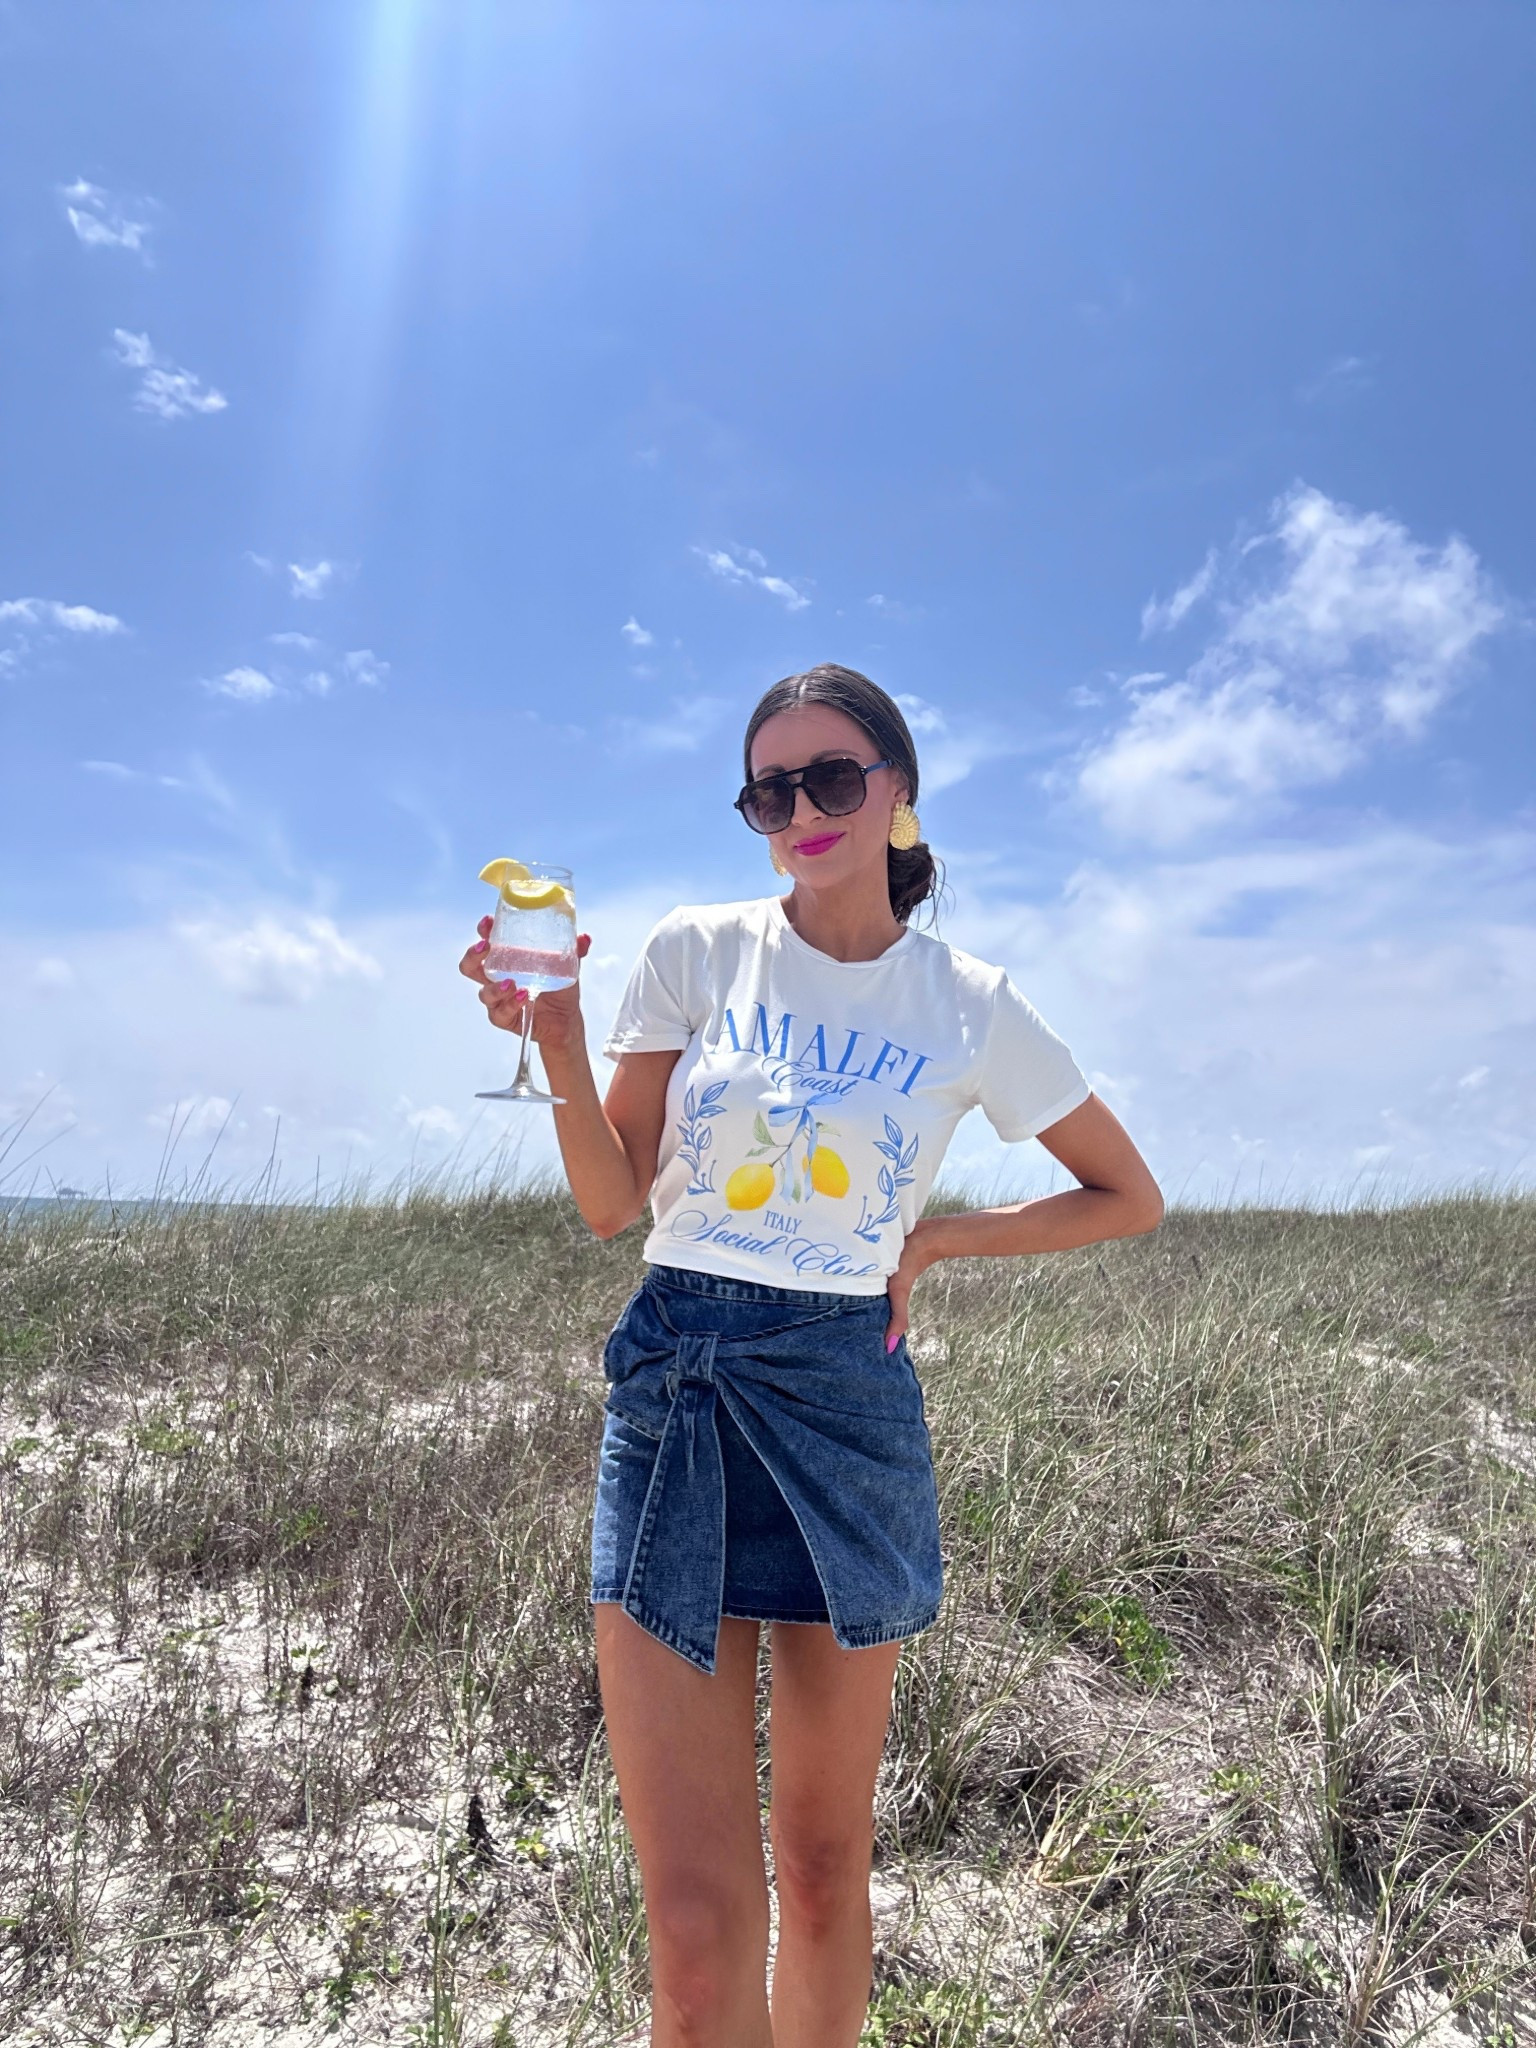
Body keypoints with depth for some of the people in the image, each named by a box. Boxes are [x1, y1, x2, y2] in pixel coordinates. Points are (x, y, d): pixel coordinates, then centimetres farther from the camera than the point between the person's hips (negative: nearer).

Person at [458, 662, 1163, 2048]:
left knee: (826, 1864, 16)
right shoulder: (698, 950, 1)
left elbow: (1131, 1197, 11)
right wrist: (557, 1043, -15)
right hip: (675, 1397, 0)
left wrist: (933, 1239, 2)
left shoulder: (970, 1004, 2)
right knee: (697, 1917, -3)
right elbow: (614, 1204, 0)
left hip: (847, 1403, 1)